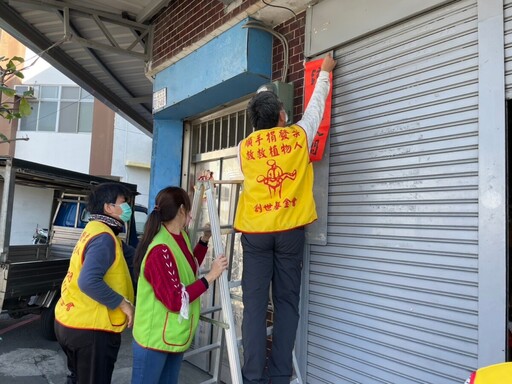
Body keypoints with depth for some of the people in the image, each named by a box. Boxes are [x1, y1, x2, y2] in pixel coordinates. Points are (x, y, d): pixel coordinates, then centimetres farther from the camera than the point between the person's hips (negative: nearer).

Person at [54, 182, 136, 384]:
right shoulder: (104, 238, -21)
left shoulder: (95, 230, 10)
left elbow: (131, 257, 8)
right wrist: (124, 304, -23)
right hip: (90, 328, -10)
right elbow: (89, 282, -32)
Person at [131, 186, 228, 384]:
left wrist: (205, 239, 9)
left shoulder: (181, 238, 3)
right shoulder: (160, 250, -26)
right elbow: (175, 300, -26)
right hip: (154, 339, -9)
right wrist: (210, 276, -23)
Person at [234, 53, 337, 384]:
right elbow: (317, 104, 19)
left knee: (255, 303, 3)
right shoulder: (297, 136, 3)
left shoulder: (244, 147, 6)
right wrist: (325, 72, 36)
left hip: (255, 230, 1)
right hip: (289, 229, 0)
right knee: (286, 303, 7)